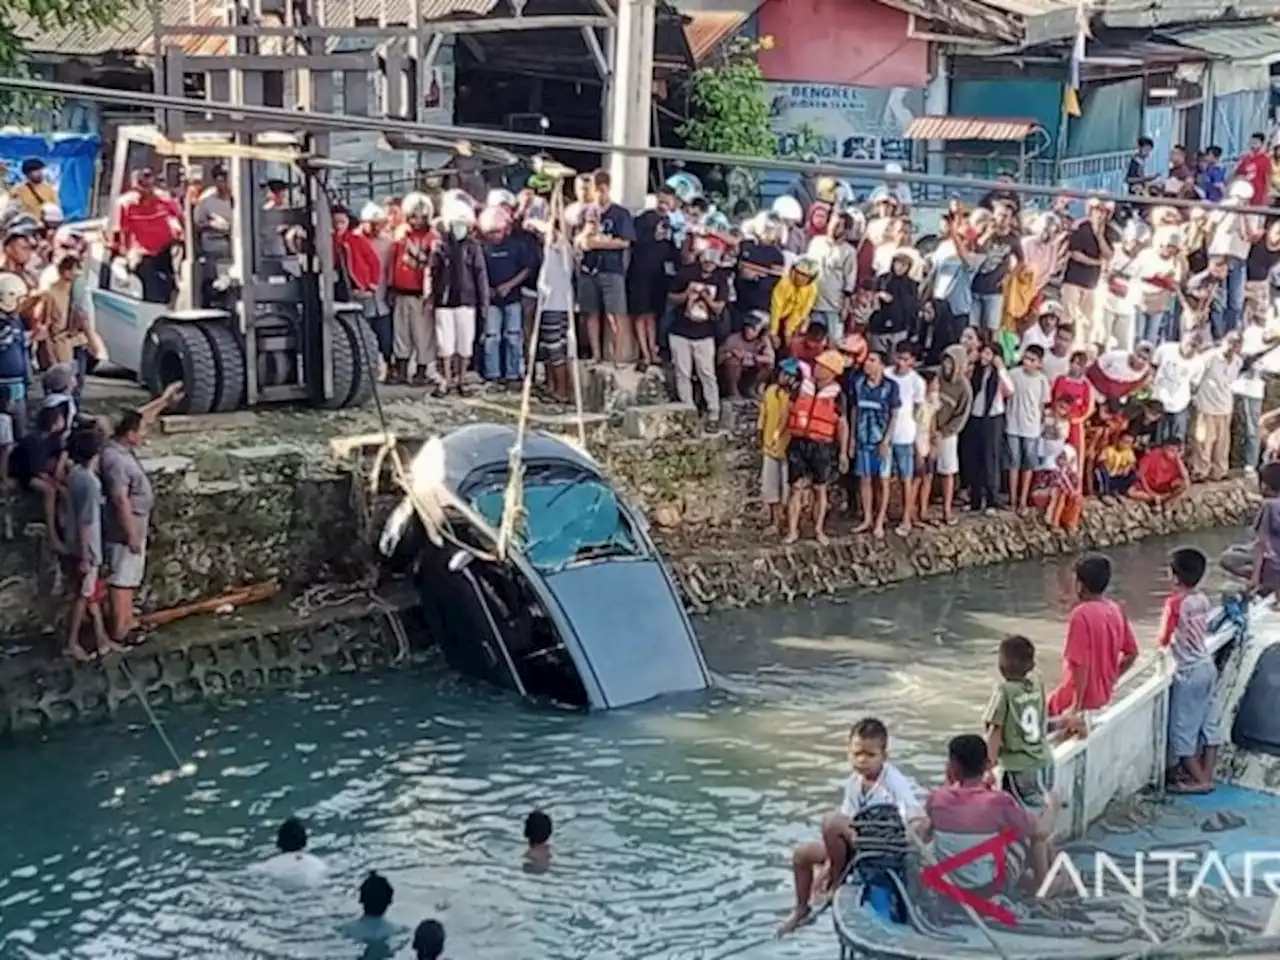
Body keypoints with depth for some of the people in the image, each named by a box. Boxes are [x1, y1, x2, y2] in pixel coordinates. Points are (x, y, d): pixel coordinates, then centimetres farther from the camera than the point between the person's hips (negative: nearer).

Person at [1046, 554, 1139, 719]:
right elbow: (1132, 653, 9)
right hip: (1103, 696, 8)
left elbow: (1081, 664, -25)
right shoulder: (1116, 610, 1)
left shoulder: (1082, 614, -23)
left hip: (1083, 698, -8)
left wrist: (1077, 705, -21)